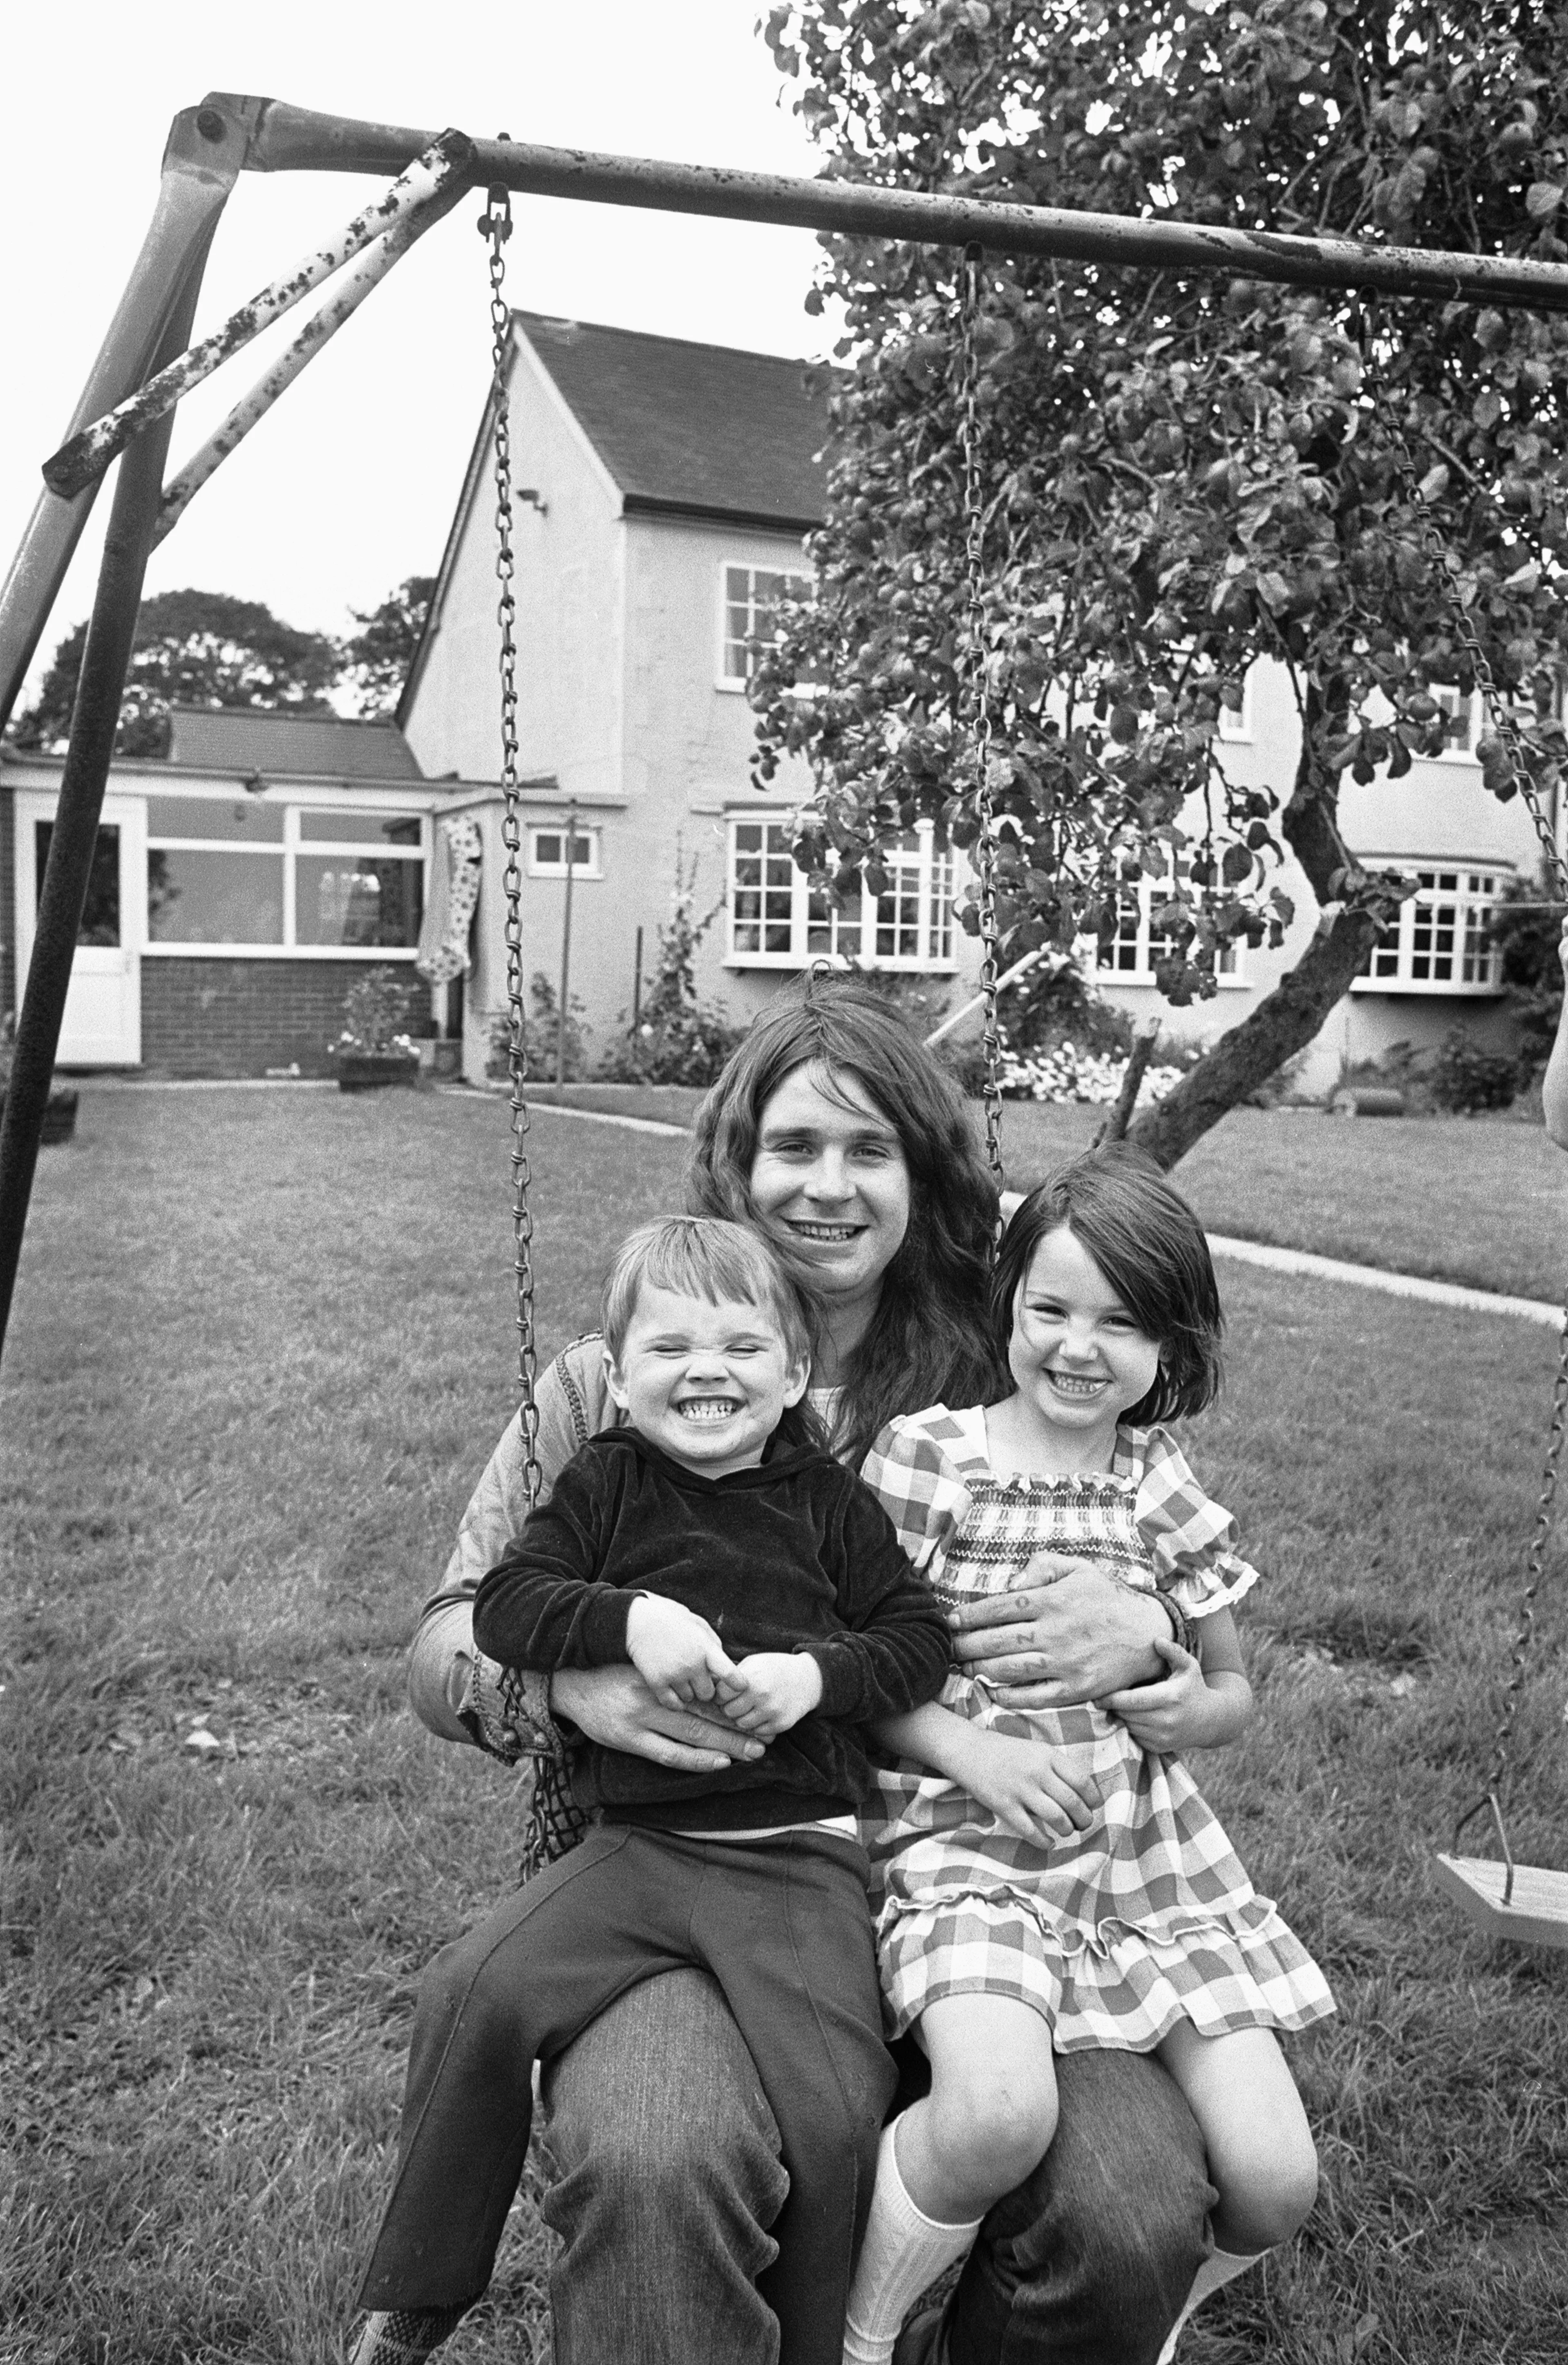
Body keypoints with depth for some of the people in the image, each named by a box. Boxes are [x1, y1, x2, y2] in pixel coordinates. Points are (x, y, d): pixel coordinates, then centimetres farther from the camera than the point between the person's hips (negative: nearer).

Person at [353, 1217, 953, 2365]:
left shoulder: (829, 1500, 8)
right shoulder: (605, 1485, 9)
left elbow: (923, 1639, 7)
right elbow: (503, 1604, -1)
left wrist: (814, 1675, -12)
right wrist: (629, 1619, -18)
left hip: (803, 1858, 0)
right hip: (636, 1844, 1)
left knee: (835, 2115, -14)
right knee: (478, 1991, -19)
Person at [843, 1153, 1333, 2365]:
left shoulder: (1164, 1489, 4)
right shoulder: (924, 1454, -5)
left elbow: (1234, 1692, 16)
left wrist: (1194, 1709, -7)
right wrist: (971, 1750, -17)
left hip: (1144, 1849, 4)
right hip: (965, 1839, -4)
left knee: (1275, 2182, -6)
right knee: (1001, 2115, -32)